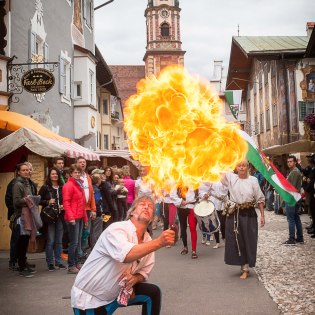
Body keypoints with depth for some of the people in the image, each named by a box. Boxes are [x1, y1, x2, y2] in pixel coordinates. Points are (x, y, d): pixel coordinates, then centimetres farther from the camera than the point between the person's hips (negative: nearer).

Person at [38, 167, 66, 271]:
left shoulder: (62, 188, 7)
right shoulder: (45, 188, -2)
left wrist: (64, 206, -3)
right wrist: (48, 202, -16)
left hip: (60, 216, 4)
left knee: (59, 240, 10)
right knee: (50, 241, -1)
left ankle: (58, 262, 20)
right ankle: (50, 263, 9)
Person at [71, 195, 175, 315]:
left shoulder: (148, 240, -2)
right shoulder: (116, 229, -24)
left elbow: (144, 272, 5)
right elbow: (126, 255, -42)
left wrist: (135, 278, -17)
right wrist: (159, 242, -48)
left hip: (115, 293, 7)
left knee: (153, 292, -3)